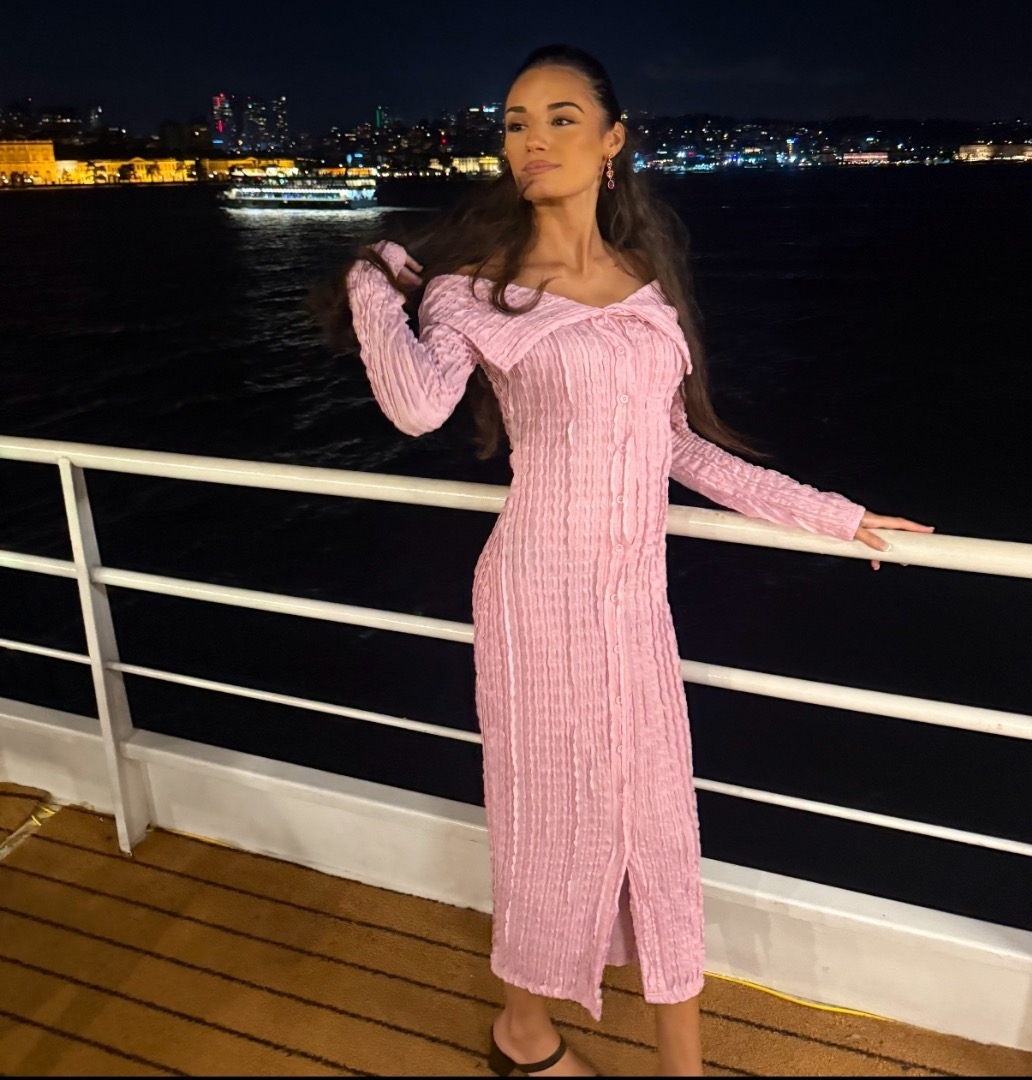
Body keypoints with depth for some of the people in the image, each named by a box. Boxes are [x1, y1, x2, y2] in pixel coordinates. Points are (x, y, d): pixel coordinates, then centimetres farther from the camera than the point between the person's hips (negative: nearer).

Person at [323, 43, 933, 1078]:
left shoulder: (648, 277, 8)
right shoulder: (479, 284, -6)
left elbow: (678, 443, 10)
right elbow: (416, 404, -27)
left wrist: (822, 513, 12)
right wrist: (374, 281, -11)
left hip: (639, 592, 5)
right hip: (544, 590, -4)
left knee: (661, 827, 14)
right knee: (559, 818, 10)